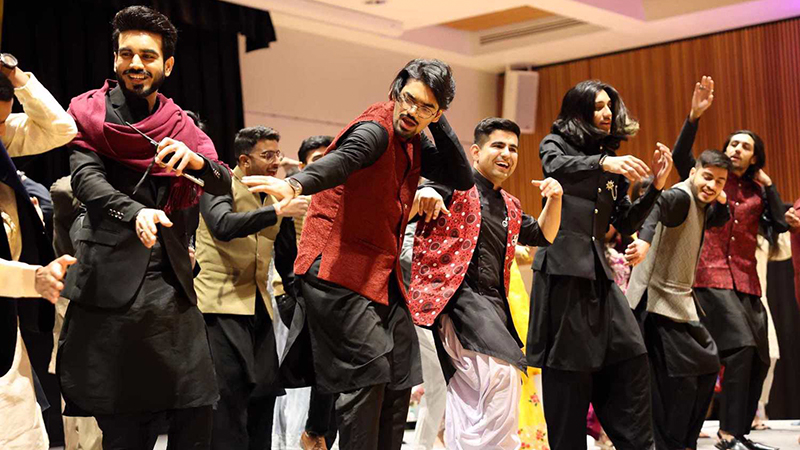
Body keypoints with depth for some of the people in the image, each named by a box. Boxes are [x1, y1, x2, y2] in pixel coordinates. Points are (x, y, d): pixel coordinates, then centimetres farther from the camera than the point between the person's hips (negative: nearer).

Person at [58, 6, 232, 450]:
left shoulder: (180, 125, 14)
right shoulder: (90, 113, 4)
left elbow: (224, 184, 3)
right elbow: (85, 178, -12)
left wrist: (195, 160, -21)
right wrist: (135, 212, -32)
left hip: (173, 284, 3)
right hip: (112, 283, -3)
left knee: (197, 413, -1)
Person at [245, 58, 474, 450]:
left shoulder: (414, 146, 13)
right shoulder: (376, 130, -14)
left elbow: (462, 179, 10)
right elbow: (342, 158, -34)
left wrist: (437, 123, 1)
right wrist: (296, 184, -54)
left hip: (382, 276, 9)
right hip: (339, 272, -9)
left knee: (399, 377, 10)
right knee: (368, 373, -14)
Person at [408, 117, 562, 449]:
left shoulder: (509, 207, 25)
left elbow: (544, 236, 32)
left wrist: (554, 199, 14)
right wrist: (423, 193, -29)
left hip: (492, 300, 8)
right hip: (455, 289, -8)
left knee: (469, 395, 7)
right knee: (503, 372, -26)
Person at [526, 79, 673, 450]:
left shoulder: (612, 161, 20)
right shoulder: (556, 143, 5)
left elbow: (626, 224, 17)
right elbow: (556, 167, -20)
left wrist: (655, 187, 4)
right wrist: (602, 163, -36)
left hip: (598, 269, 6)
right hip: (563, 267, -6)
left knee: (630, 356, -3)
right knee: (569, 367, -6)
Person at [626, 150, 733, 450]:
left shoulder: (700, 205, 12)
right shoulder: (681, 196, -16)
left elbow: (718, 220, 28)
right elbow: (656, 206, -36)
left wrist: (721, 201, 4)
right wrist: (645, 240, -58)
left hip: (680, 301, 10)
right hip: (657, 301, -10)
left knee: (707, 365, 16)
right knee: (677, 379, -12)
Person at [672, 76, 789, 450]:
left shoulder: (757, 192, 16)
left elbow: (780, 224, 3)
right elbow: (680, 156, -11)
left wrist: (767, 184, 5)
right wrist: (694, 116, -20)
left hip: (746, 279, 6)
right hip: (712, 275, -5)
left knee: (759, 359, 5)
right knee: (741, 346, -20)